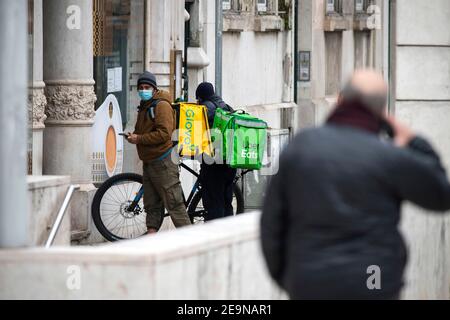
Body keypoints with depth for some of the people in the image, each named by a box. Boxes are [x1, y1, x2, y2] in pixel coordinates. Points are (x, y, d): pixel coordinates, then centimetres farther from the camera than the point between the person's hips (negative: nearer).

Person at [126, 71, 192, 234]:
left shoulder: (161, 105, -10)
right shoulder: (144, 107, 20)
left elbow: (164, 134, -20)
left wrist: (139, 139, -17)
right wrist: (134, 137, 10)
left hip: (163, 162, -10)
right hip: (148, 162, 10)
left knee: (174, 202, -9)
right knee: (151, 204, 8)